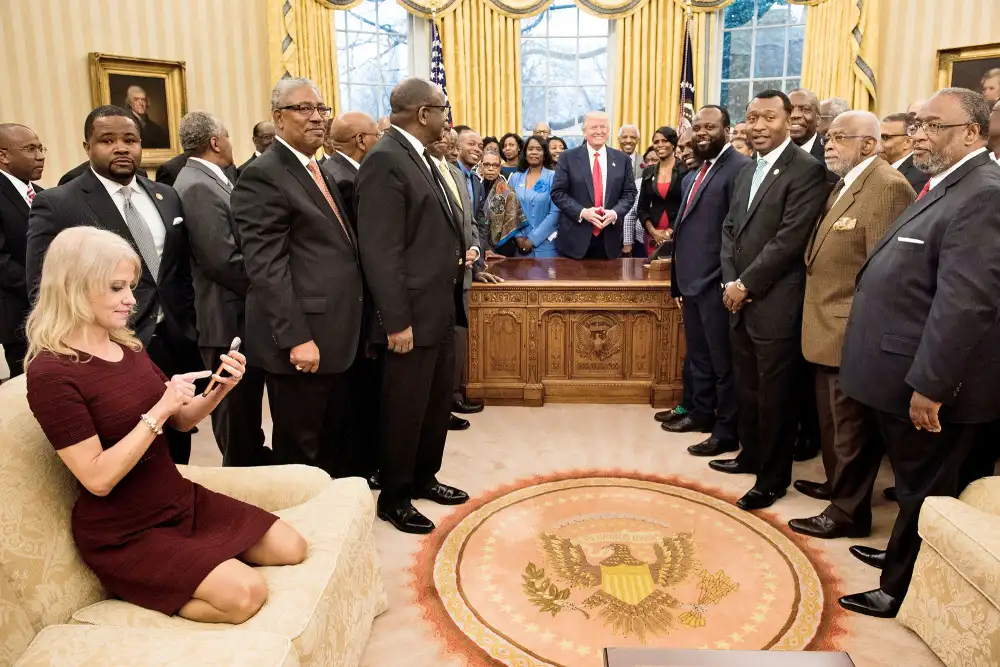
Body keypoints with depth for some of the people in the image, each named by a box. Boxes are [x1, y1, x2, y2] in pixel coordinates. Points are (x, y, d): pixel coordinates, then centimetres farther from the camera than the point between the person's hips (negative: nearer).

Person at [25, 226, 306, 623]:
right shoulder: (51, 373, -19)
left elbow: (182, 420, 9)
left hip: (181, 500, 7)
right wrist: (157, 412, -26)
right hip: (123, 533, -7)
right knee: (246, 593, -20)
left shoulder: (127, 346, 4)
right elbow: (98, 479, -24)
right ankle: (142, 593, 1)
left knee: (291, 550, -1)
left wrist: (220, 389, -9)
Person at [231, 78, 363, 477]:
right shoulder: (262, 176, -12)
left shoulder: (317, 171, 17)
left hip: (336, 338, 9)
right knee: (301, 454, 6)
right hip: (303, 342, -9)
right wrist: (296, 339, -22)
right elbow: (265, 268, -19)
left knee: (334, 444, 19)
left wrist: (347, 330, 15)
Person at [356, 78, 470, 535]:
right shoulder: (385, 160, -17)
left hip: (440, 308, 10)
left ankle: (423, 478, 37)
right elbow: (381, 251, -21)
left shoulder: (419, 157, 13)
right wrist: (397, 321, -22)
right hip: (413, 313, -9)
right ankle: (393, 497, 23)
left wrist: (456, 253, 7)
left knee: (439, 401, 19)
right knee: (406, 409, 5)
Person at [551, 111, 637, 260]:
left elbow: (630, 193, 8)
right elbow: (557, 192, -3)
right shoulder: (569, 157, 0)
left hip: (609, 238, 2)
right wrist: (582, 212, -16)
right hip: (575, 237, -2)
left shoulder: (622, 159, 7)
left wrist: (615, 213, -12)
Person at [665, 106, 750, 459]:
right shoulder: (693, 175, 17)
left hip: (717, 283, -9)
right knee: (698, 355, 19)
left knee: (723, 360, 2)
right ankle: (702, 412, 34)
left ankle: (727, 431, 14)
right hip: (692, 281, 9)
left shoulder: (739, 168, -12)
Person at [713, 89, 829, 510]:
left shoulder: (806, 170, -11)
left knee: (775, 395, 4)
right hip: (740, 301, 7)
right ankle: (751, 455, 35)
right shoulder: (747, 172, 16)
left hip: (775, 304, -7)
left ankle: (773, 478, 18)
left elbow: (789, 240, -17)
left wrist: (745, 284, -12)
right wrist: (730, 282, 0)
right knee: (746, 388, 18)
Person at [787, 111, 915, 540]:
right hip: (830, 329, 10)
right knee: (833, 419, 22)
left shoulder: (888, 187, -16)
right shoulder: (844, 185, 15)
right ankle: (837, 484, 40)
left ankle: (848, 511, 17)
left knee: (851, 425, 3)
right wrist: (820, 323, 12)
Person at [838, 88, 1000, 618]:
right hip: (908, 378, 9)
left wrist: (929, 384, -25)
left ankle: (904, 591, 24)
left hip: (932, 386, -9)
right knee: (917, 487, 24)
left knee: (926, 491, 8)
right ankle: (903, 558, 42)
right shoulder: (945, 188, 13)